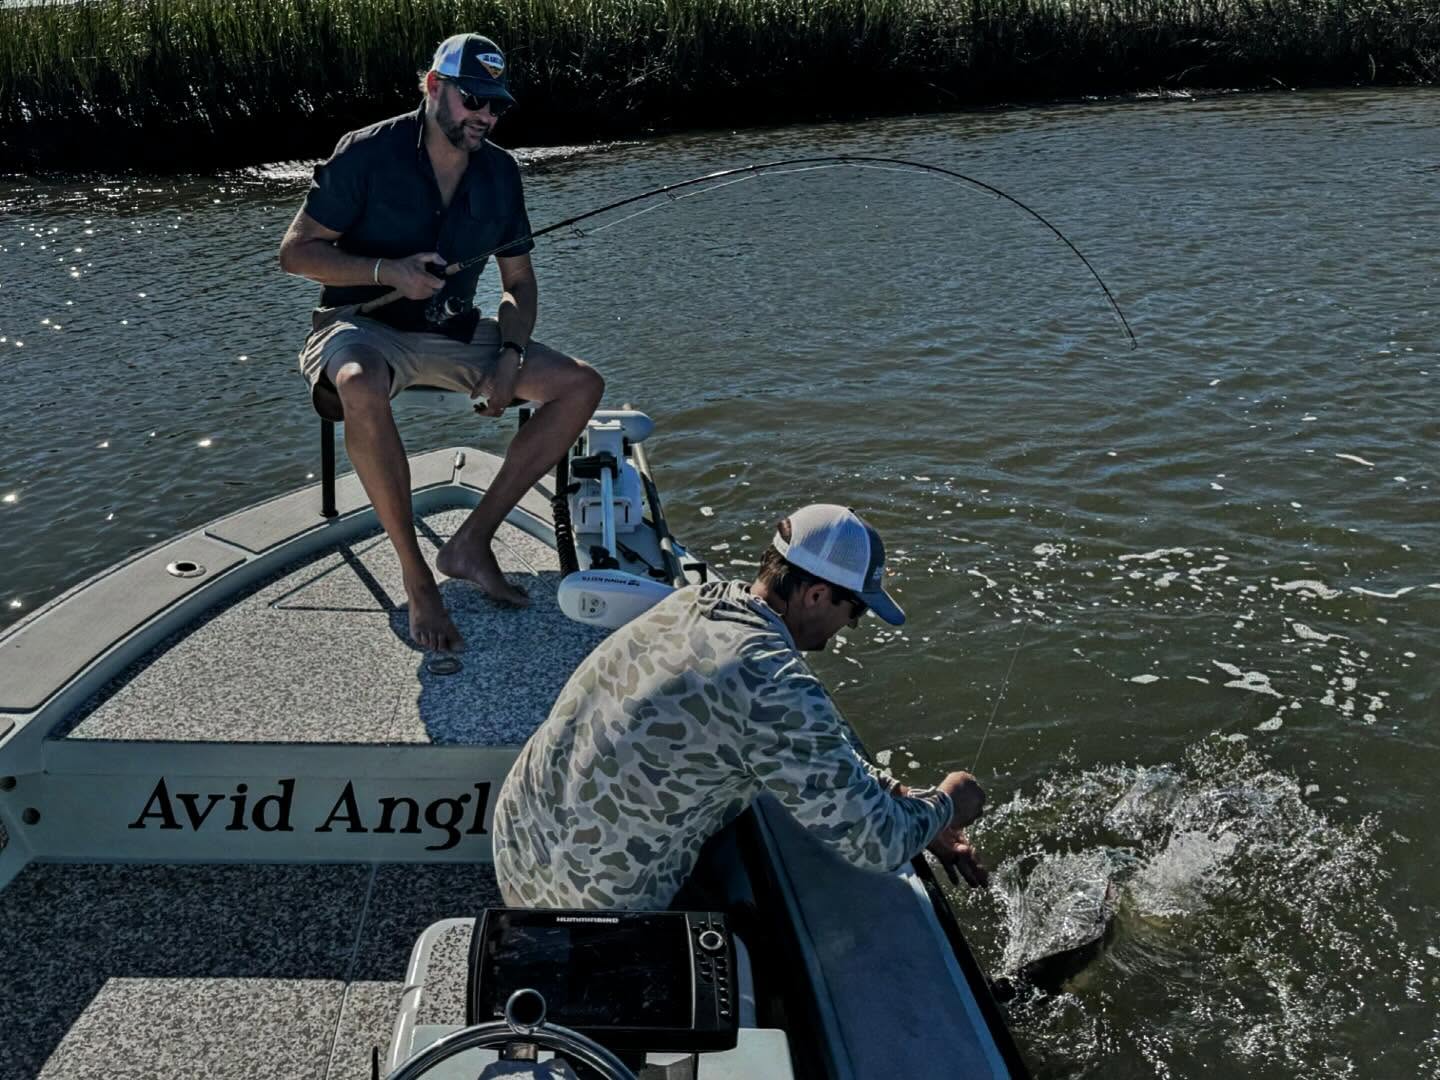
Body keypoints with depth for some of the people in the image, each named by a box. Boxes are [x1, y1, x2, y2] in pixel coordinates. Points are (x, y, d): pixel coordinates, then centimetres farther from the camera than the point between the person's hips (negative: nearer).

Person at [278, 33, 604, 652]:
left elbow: (518, 283, 10)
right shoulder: (369, 153, -10)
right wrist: (388, 271, -23)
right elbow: (294, 252, -8)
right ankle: (415, 577, -25)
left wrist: (511, 355, -9)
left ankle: (472, 542, -10)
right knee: (361, 389, -41)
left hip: (455, 335, 6)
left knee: (581, 386, -10)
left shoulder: (499, 172, 6)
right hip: (364, 325, -5)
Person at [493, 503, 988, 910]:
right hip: (595, 906, -7)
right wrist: (946, 804, 3)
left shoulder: (697, 599, 0)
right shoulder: (779, 689, -26)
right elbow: (878, 844, -17)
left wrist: (915, 814, 13)